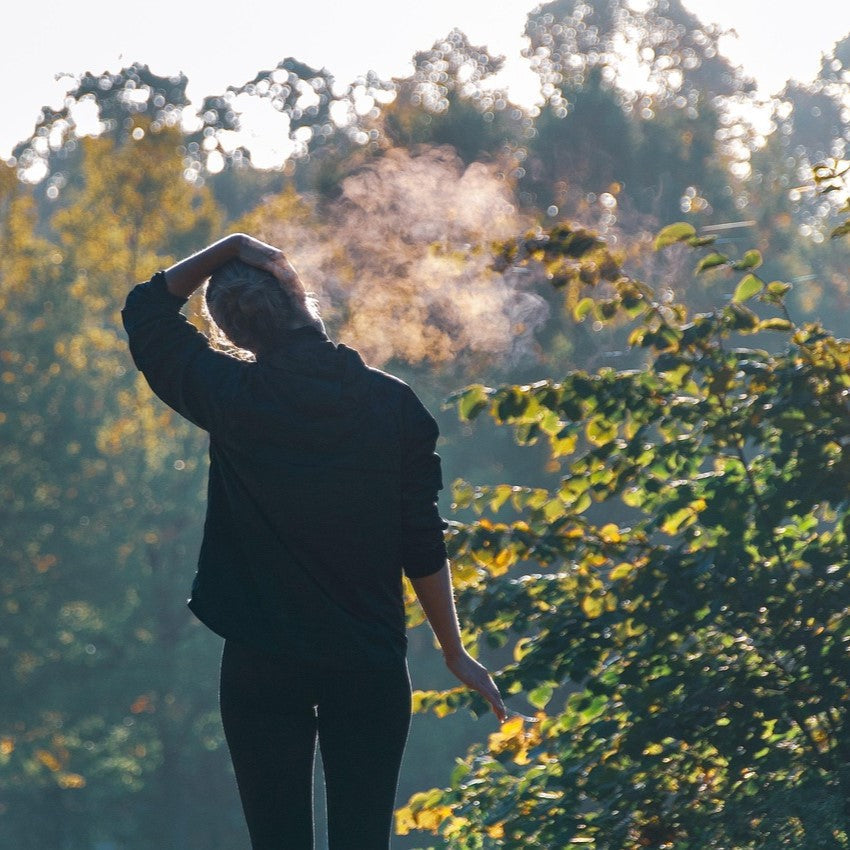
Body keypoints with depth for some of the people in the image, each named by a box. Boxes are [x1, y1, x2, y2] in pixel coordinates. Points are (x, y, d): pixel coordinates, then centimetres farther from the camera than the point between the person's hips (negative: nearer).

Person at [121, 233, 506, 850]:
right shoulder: (392, 403, -4)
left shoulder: (230, 396, -7)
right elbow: (422, 544, -1)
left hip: (260, 666, -1)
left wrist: (229, 249, 6)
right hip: (369, 662, 1)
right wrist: (455, 653, 8)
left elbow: (146, 310, 10)